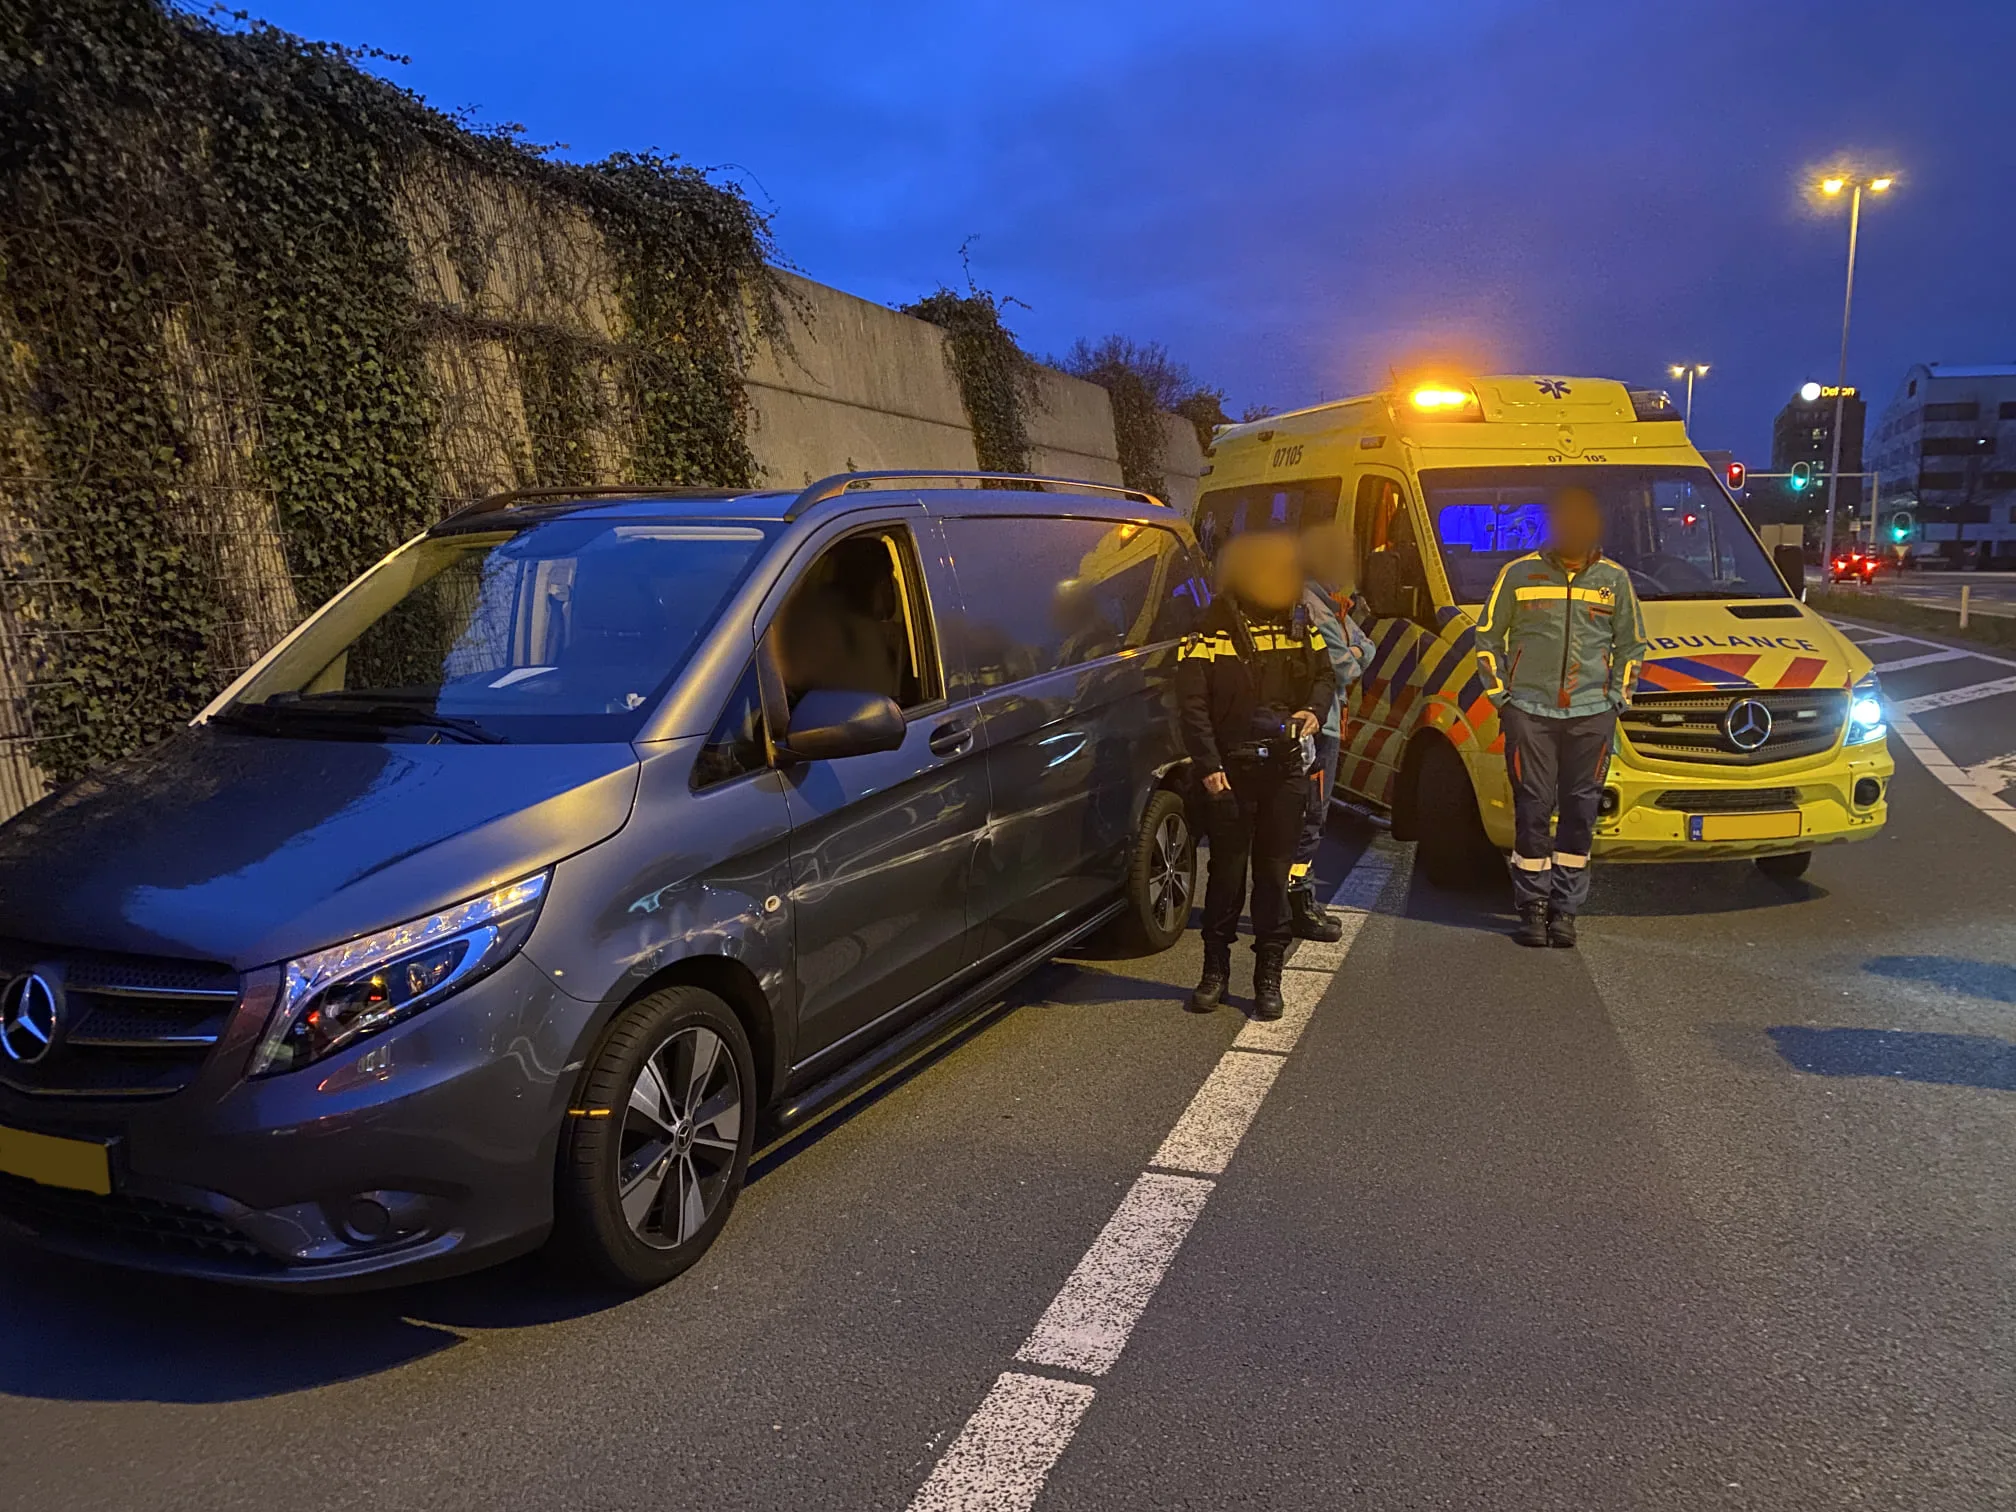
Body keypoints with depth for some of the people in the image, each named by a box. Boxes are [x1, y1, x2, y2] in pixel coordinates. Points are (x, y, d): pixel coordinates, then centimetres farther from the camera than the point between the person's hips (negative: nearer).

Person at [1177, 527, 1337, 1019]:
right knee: (1227, 869, 4)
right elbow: (1192, 704, -8)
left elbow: (1324, 675, 19)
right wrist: (1208, 766, -14)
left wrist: (1314, 710, -2)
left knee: (1275, 871, 8)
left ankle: (1269, 974, 18)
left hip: (1285, 766, 3)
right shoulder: (1213, 628, -7)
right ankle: (1216, 969, 19)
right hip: (1231, 769, -3)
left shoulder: (1297, 623, 7)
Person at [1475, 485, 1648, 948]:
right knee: (1532, 810, -1)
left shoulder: (1614, 579, 9)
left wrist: (1618, 697, 8)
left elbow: (1632, 644, 18)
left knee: (1581, 812, 3)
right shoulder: (1519, 574, 2)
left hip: (1592, 715, 2)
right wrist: (1501, 696, 1)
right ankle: (1533, 906, 11)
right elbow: (1487, 638, 8)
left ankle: (1565, 908, 13)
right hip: (1529, 711, -2)